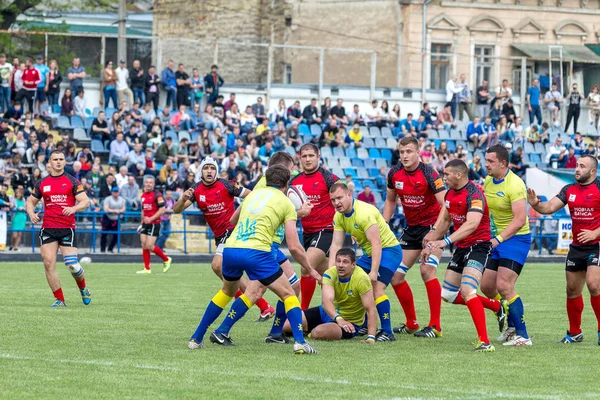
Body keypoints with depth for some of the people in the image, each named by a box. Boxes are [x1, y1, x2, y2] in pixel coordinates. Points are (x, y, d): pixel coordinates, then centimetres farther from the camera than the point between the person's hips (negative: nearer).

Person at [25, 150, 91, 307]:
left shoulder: (72, 182, 2)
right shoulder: (41, 183, 11)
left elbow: (85, 202, -3)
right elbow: (30, 201, 21)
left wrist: (73, 208, -23)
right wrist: (32, 214, -1)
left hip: (67, 228, -3)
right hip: (47, 228, 3)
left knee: (72, 264, -11)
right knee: (48, 264, -8)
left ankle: (83, 288, 20)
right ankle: (60, 300, 1)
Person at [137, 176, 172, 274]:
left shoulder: (157, 195, -10)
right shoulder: (143, 196, 14)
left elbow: (162, 210, -15)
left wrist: (150, 219, -20)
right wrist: (142, 223, 22)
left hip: (154, 224, -7)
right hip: (145, 224, 7)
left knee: (149, 246, -12)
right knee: (144, 246, 2)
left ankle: (166, 259, 9)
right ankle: (147, 269, 7)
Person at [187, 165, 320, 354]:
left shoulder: (253, 194, 22)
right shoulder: (286, 203, 8)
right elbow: (294, 247, 3)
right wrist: (310, 269, 15)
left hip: (230, 249, 5)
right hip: (256, 252, -5)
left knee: (227, 292, 30)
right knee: (288, 294, 8)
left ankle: (196, 339, 30)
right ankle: (300, 342, -8)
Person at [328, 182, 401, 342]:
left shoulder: (364, 213, -27)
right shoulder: (339, 217, -1)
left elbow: (376, 244, -31)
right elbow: (336, 245, -1)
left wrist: (374, 272, -36)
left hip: (388, 249, -9)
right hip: (368, 252, 9)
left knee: (376, 288, -24)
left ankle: (387, 332, -19)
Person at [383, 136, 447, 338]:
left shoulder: (428, 174, -20)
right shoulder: (394, 174, -3)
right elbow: (390, 201, 14)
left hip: (432, 225, -7)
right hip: (411, 228, 7)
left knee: (427, 270, -23)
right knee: (395, 276, 4)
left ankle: (435, 326, -18)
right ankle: (411, 323, 19)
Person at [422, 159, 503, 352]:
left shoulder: (474, 195, -23)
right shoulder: (450, 194, 6)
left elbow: (472, 224, -37)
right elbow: (444, 220, 18)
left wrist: (446, 241, -45)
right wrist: (431, 242, 10)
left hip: (478, 246, -10)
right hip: (461, 247, 10)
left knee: (467, 291, -27)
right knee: (448, 295, 12)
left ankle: (485, 342, -29)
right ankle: (497, 307, 26)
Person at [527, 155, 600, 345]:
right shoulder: (569, 189, 8)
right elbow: (550, 207, 2)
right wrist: (536, 204, -19)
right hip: (577, 247, 6)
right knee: (572, 289, 9)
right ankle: (574, 333, 22)